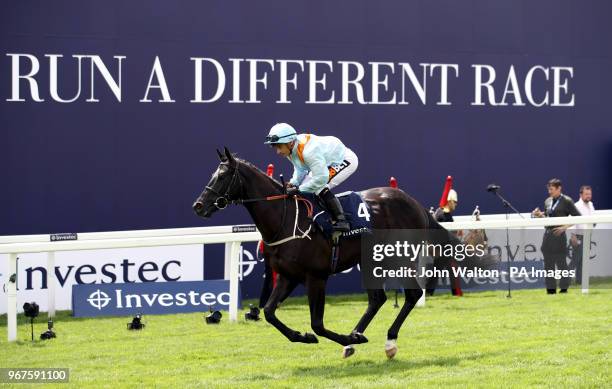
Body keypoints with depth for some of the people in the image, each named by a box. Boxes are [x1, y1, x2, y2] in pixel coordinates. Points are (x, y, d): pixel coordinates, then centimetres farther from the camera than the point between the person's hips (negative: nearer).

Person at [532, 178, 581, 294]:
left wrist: (565, 227, -15)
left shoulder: (566, 201, -5)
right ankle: (551, 288, 14)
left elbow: (578, 217, -7)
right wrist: (539, 215, 1)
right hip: (548, 235, 6)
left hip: (559, 235, -6)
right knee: (548, 264, 7)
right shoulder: (548, 201, 13)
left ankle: (564, 288, 8)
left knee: (561, 263, -1)